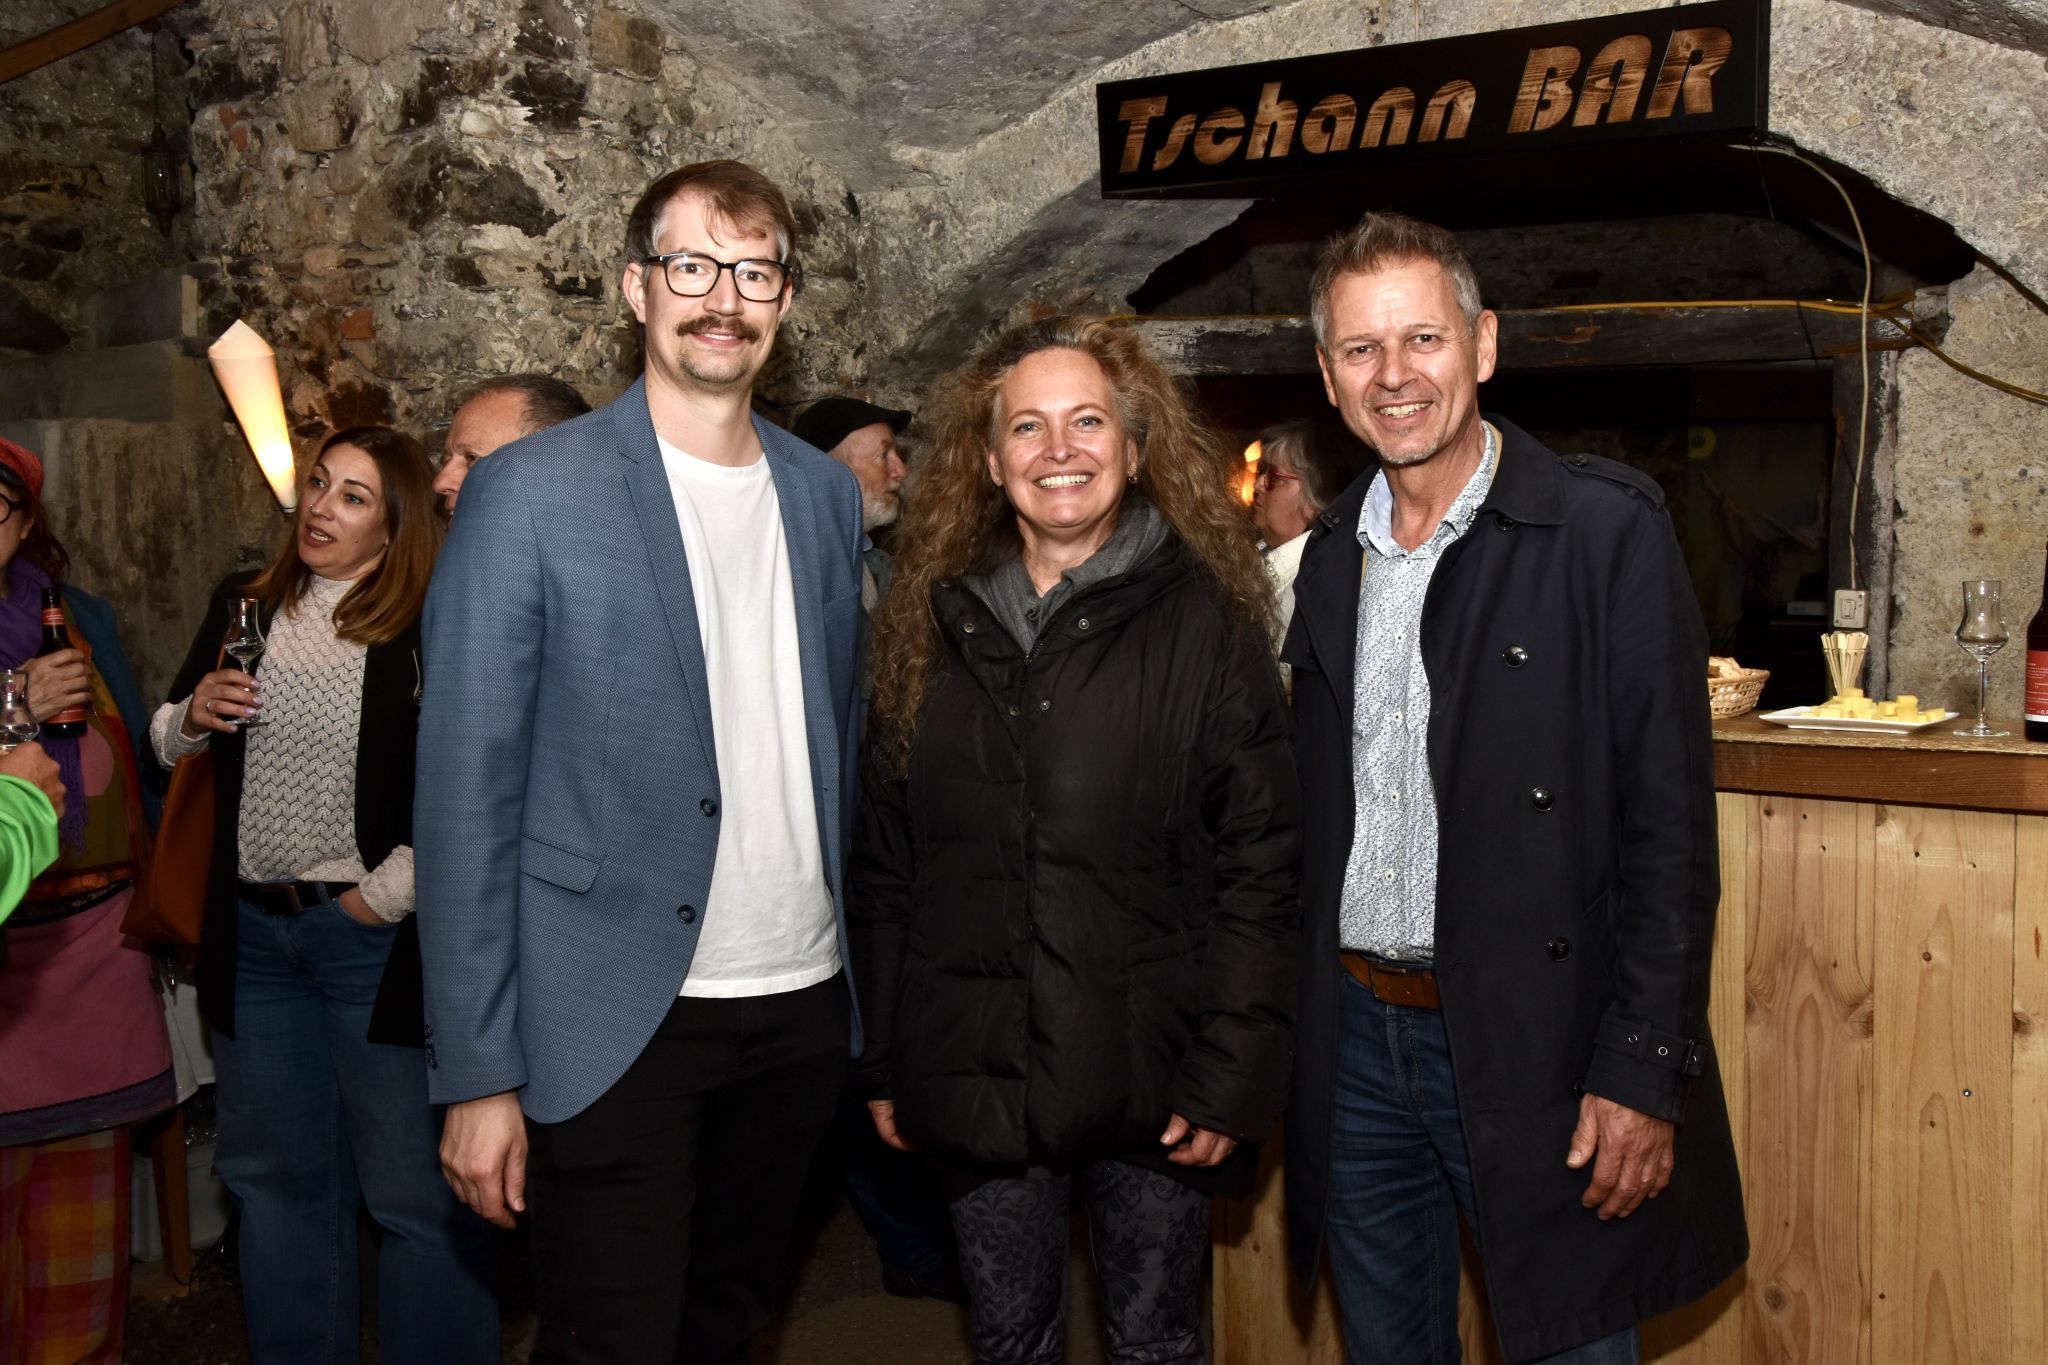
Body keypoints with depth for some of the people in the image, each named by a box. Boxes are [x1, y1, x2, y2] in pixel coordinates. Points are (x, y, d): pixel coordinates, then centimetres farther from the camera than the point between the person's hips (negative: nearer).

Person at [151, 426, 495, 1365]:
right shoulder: (243, 606, 9)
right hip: (253, 932, 6)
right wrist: (191, 716, -2)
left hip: (373, 933, -6)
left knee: (415, 1189, 0)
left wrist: (387, 896, -12)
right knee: (273, 1174, 18)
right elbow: (165, 746, 20)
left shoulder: (431, 629, -10)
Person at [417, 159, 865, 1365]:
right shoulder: (532, 494, -7)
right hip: (619, 1024, -4)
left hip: (801, 1010, 5)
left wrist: (865, 990, 7)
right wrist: (479, 1072, -10)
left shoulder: (829, 494, 9)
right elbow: (467, 794, -8)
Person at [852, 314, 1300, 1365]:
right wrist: (883, 1062, 5)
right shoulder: (933, 627, 5)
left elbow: (1261, 867, -7)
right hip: (976, 1081, 3)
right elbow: (884, 866, 6)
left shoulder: (1201, 624, -4)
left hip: (1149, 1083, -2)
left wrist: (1231, 1076, -12)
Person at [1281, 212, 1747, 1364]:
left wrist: (1641, 1069, -17)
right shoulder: (1330, 557, 8)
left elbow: (1669, 822, -13)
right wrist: (1296, 1033, 9)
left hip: (1536, 1048, -5)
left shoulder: (1605, 530, -10)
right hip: (1357, 1042, 6)